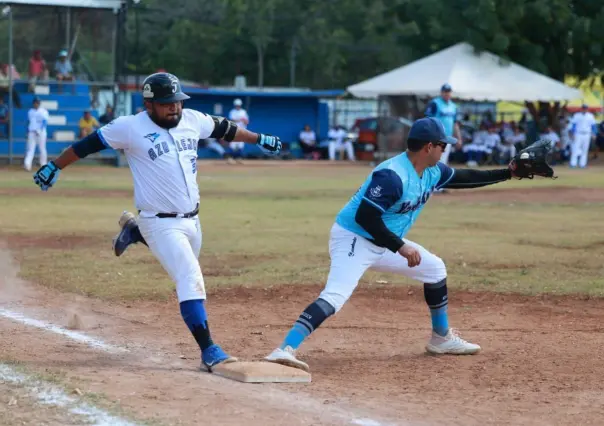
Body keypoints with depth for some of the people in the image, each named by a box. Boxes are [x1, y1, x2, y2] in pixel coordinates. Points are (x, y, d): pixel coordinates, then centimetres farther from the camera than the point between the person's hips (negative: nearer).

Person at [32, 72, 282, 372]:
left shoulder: (193, 120, 2)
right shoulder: (130, 127, -13)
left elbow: (224, 129, 19)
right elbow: (88, 144, -5)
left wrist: (258, 139, 28)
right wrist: (55, 167, -1)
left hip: (191, 220, 7)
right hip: (161, 224, -7)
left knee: (188, 275, 28)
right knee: (191, 282, -19)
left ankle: (135, 232, 44)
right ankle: (209, 351, -19)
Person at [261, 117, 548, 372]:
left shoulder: (432, 172, 3)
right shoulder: (392, 176, -27)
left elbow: (463, 178, 20)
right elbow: (364, 217, -30)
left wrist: (507, 173, 13)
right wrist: (400, 247, -30)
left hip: (384, 243, 10)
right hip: (353, 239, -10)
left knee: (435, 268, 19)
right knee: (335, 296, -30)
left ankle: (441, 339, 34)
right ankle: (285, 351, -40)